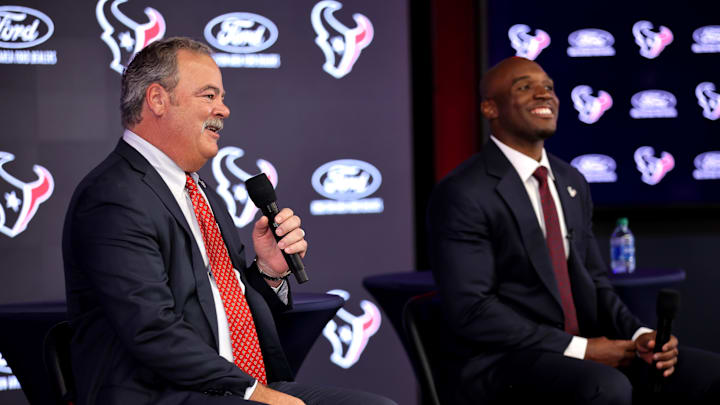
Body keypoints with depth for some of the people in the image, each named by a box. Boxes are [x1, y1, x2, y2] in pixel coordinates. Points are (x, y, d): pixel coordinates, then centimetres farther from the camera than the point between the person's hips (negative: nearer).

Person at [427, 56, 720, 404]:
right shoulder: (461, 195, -10)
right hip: (507, 362, -7)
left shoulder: (572, 183, 15)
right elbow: (471, 311, -16)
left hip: (592, 349, 7)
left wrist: (640, 336, -3)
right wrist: (579, 349, -18)